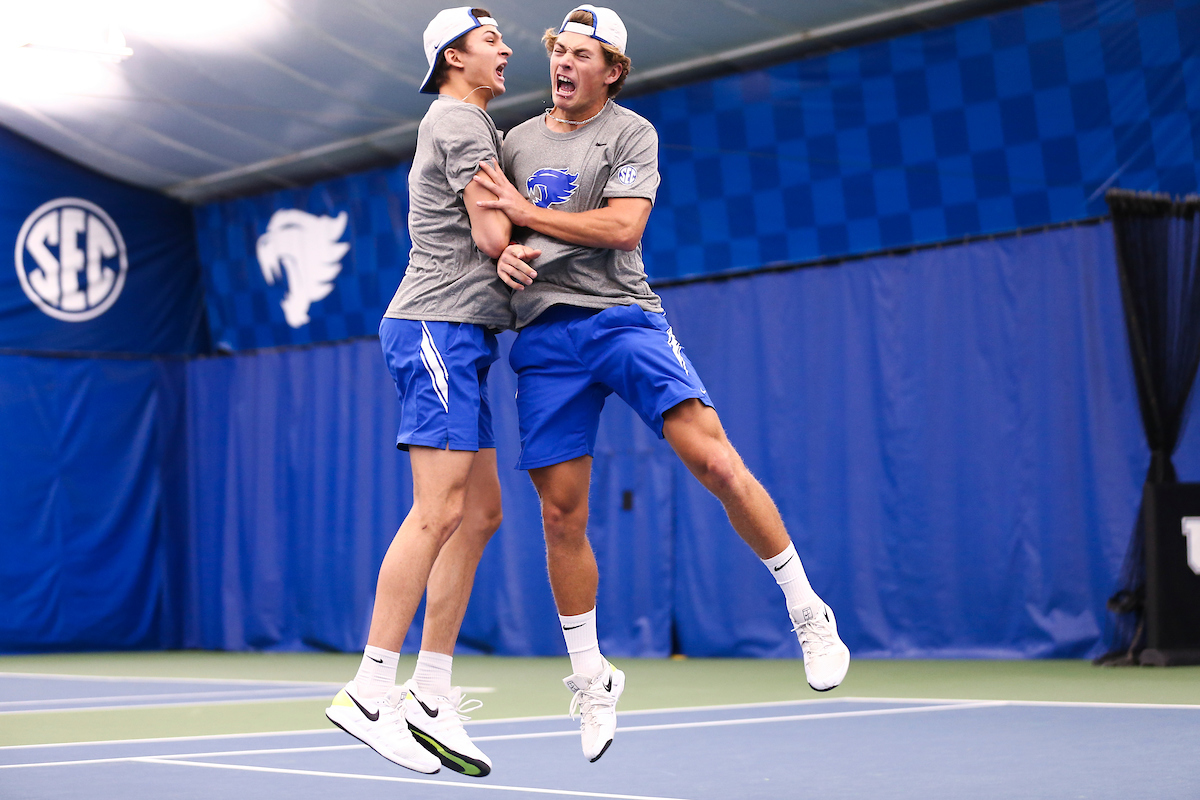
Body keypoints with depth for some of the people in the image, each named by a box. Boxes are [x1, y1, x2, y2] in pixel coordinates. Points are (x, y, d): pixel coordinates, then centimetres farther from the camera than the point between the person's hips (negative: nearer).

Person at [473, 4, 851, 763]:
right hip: (544, 336, 4)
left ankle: (809, 614, -4)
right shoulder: (516, 141, 18)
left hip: (623, 316, -3)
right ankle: (591, 679, 16)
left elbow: (623, 225, -10)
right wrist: (505, 251, -4)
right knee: (562, 514, 0)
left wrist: (528, 211, -9)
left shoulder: (631, 133, 4)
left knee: (715, 459, -19)